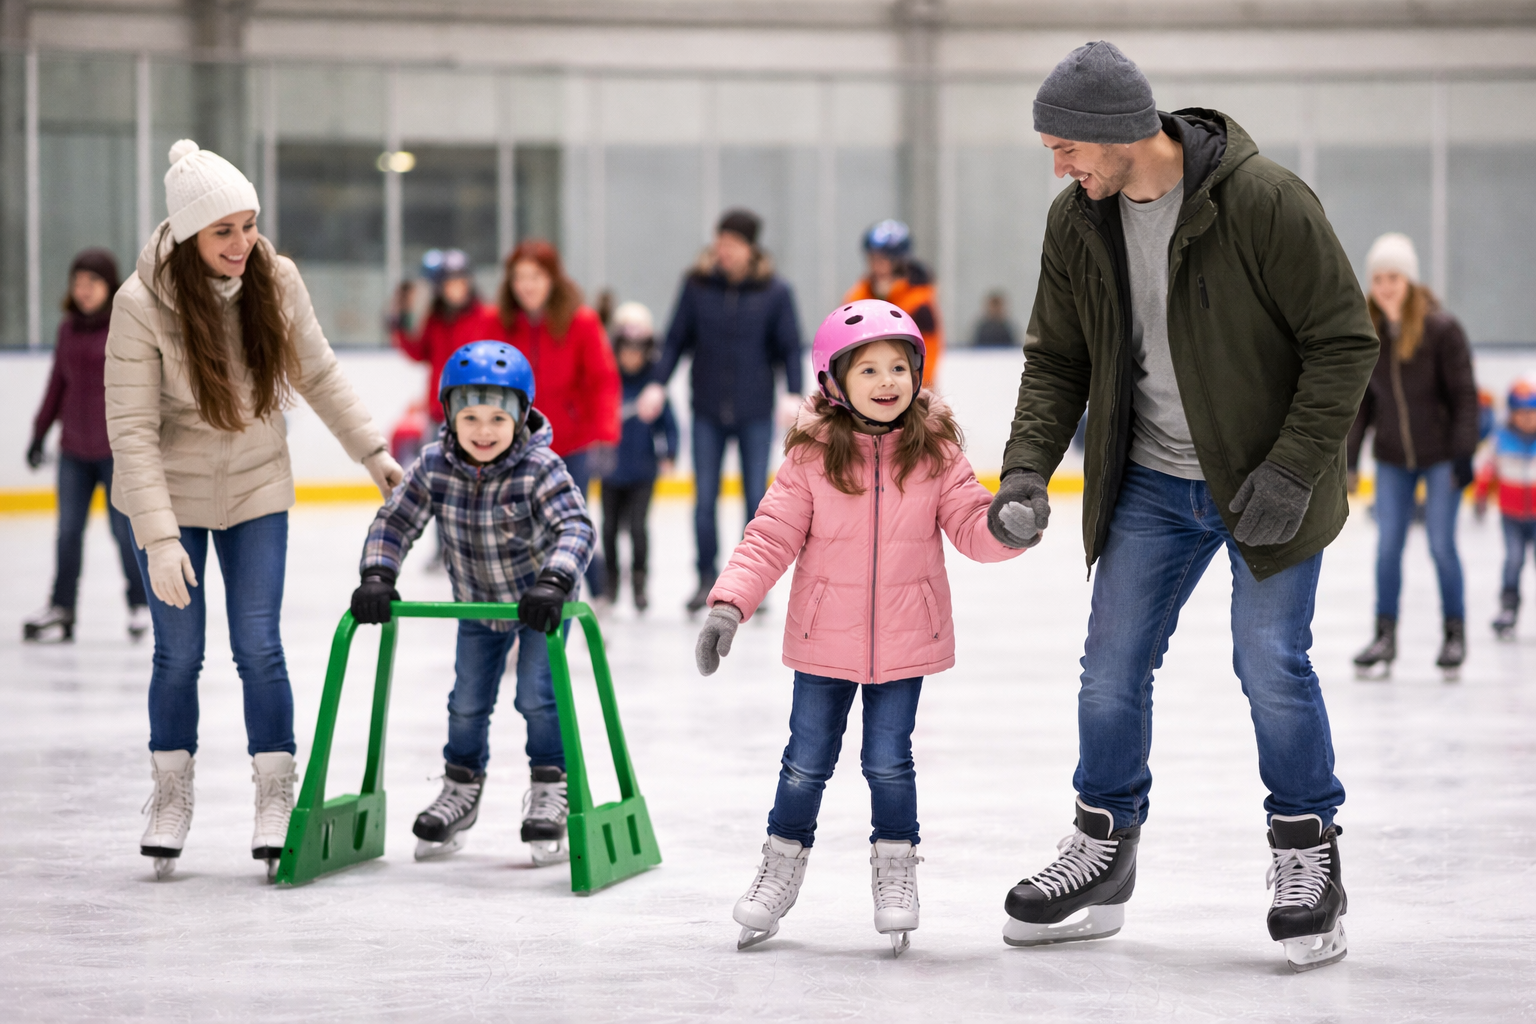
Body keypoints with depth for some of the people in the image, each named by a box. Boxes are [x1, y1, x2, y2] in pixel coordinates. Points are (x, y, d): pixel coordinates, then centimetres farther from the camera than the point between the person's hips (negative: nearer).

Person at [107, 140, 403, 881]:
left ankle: (276, 798, 7)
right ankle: (171, 798, 21)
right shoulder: (142, 304, -23)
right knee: (178, 651, 4)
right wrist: (159, 537, -26)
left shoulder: (277, 281, -13)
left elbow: (318, 375, 4)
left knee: (258, 646, -3)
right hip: (170, 494, -2)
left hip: (257, 489, 2)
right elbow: (132, 429, -21)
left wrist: (372, 451, 5)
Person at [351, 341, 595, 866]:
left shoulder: (540, 469, -30)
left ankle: (549, 794, 10)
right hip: (478, 605, 4)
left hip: (540, 602, -4)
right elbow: (394, 521, -12)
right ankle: (461, 790, 30)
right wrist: (377, 576, -28)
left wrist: (553, 584, -55)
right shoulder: (434, 467, -19)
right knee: (467, 702, 10)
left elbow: (575, 527, -39)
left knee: (538, 696, -8)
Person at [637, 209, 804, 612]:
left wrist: (793, 394, -12)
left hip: (755, 412, -1)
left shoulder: (774, 292, -5)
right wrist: (658, 384, -4)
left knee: (756, 497, 2)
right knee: (704, 497, 1)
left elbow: (790, 347, 0)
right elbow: (677, 339, 4)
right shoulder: (698, 284, -2)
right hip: (708, 409, 1)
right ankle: (707, 578, 12)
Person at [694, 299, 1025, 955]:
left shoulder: (936, 454, -4)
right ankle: (782, 865, 29)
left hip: (904, 642, 0)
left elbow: (971, 528, -5)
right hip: (825, 640, 0)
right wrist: (729, 603, -16)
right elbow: (771, 538, -7)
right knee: (807, 760, 9)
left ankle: (895, 871, 23)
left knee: (888, 760, 4)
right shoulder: (811, 457, -7)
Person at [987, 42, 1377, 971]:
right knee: (1112, 666, 6)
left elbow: (1345, 343, -17)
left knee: (1272, 663, -7)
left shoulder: (1266, 202, -22)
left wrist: (1291, 472, -21)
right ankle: (1104, 851, 23)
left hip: (1267, 482, -5)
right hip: (1151, 484, 5)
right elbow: (1056, 360, 6)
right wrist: (1028, 467, -10)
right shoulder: (1078, 223, -4)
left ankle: (1309, 858, 11)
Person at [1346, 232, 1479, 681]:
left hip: (1440, 454, -3)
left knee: (1441, 544, -3)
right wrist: (1350, 457, 4)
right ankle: (1385, 636, 10)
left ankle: (1454, 633, 13)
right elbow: (1360, 397, 4)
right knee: (1388, 546, 0)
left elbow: (1464, 394, -12)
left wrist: (1463, 453, -14)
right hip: (1392, 457, 3)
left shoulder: (1441, 328, -16)